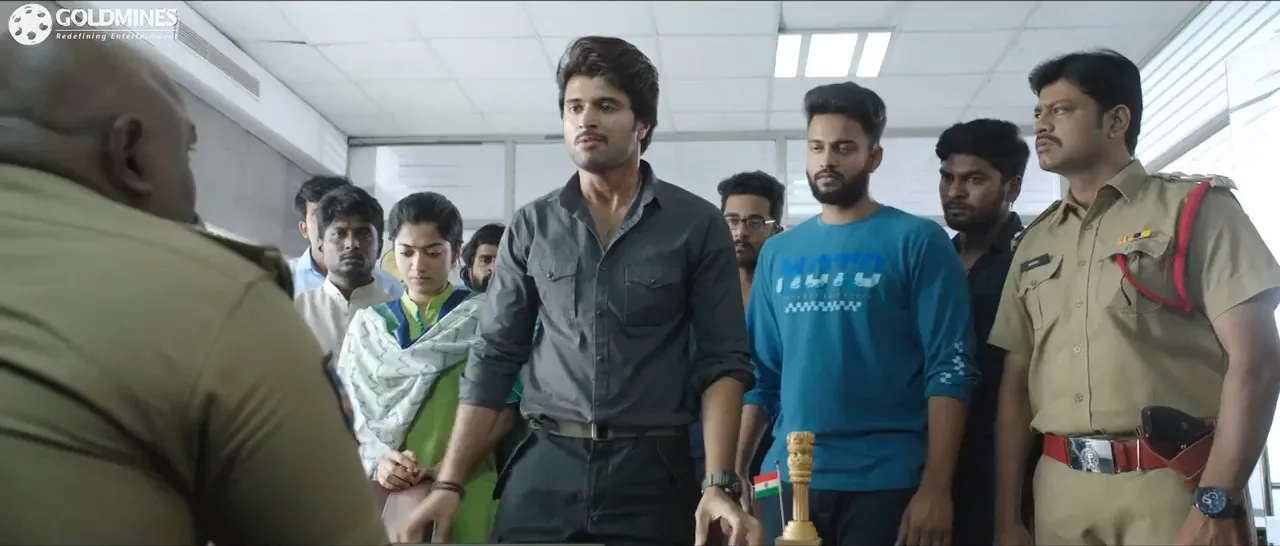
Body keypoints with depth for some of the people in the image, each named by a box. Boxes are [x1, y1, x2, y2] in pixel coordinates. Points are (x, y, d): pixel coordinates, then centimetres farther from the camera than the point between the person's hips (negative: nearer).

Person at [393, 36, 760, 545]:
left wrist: (719, 484, -14)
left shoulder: (698, 225, 0)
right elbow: (493, 359, 6)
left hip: (652, 471, -1)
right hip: (543, 469, 2)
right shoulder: (531, 226, 5)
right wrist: (449, 484, 1)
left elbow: (722, 363, -3)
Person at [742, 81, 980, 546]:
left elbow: (950, 371, -8)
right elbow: (760, 372, 11)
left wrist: (936, 488, -14)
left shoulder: (917, 242, -3)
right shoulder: (777, 253, 10)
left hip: (885, 483, -4)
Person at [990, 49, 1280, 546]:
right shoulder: (1034, 242, 13)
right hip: (1060, 495, 5)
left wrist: (1216, 505, -16)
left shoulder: (1194, 207, -1)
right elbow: (1016, 383, 12)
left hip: (1172, 489, -4)